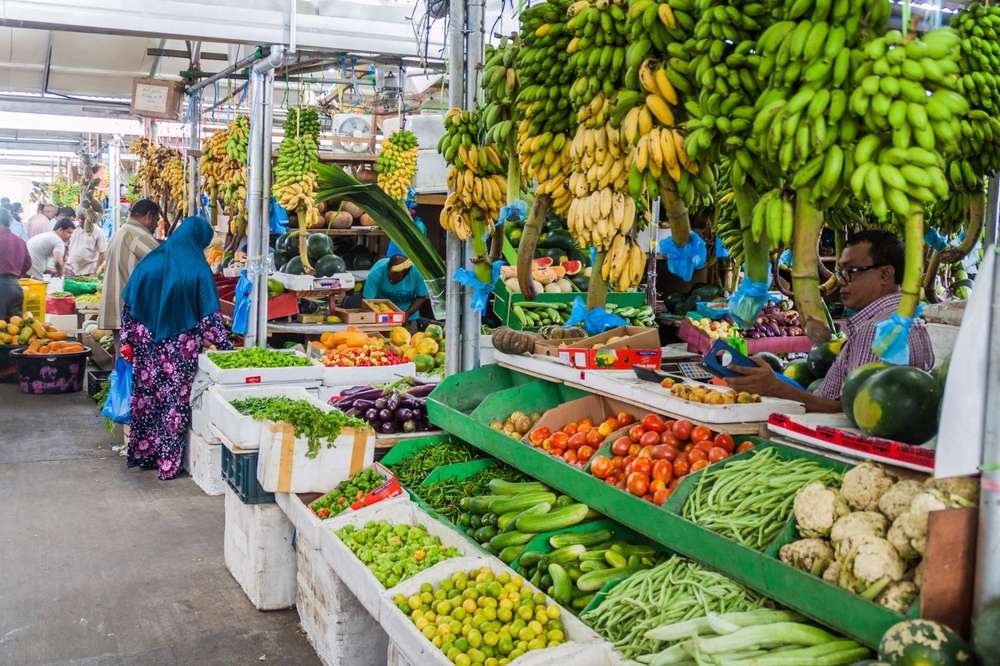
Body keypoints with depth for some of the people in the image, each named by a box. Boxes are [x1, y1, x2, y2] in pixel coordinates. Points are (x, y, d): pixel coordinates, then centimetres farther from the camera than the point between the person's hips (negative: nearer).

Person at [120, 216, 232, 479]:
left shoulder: (149, 263, 1)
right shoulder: (197, 269, -9)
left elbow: (128, 307, 4)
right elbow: (209, 316, -10)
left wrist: (128, 342, 12)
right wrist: (226, 346, -2)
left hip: (147, 348, 3)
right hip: (181, 348, -3)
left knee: (147, 397, 15)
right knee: (175, 401, 5)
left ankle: (142, 453, 26)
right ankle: (168, 463, 10)